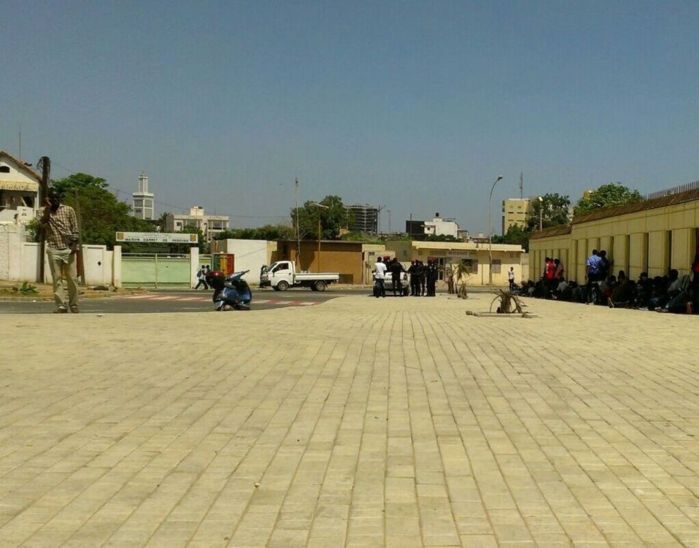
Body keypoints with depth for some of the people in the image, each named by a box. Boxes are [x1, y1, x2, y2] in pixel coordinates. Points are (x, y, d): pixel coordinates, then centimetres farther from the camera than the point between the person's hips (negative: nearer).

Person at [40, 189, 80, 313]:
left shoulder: (68, 210, 7)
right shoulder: (45, 212, 10)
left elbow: (75, 228, 3)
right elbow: (42, 224, -10)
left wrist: (74, 244, -7)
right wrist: (48, 209, -13)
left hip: (68, 248, -1)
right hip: (53, 249, 1)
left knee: (71, 278, 0)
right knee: (57, 278, -3)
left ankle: (73, 304, 8)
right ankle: (61, 305, -4)